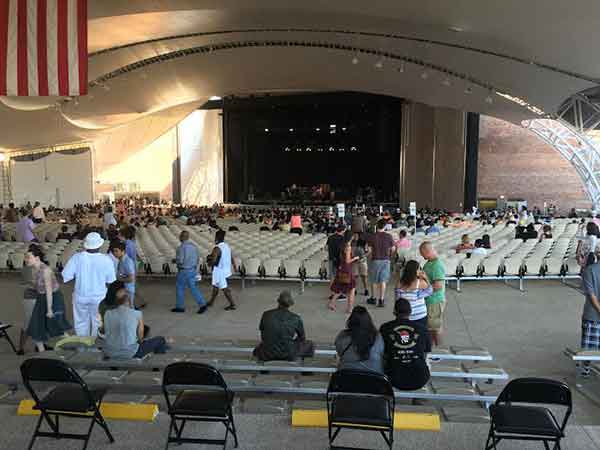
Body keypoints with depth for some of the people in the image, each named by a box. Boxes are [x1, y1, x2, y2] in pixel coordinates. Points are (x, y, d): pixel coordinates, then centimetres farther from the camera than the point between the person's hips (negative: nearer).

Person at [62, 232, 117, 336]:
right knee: (98, 323, 19)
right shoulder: (106, 260, -17)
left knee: (81, 323, 21)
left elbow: (65, 277, -13)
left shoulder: (77, 258, -16)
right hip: (99, 298, -1)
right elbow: (110, 282, -8)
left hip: (81, 297, 1)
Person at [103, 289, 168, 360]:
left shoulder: (107, 314, -2)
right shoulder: (137, 314, -12)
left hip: (109, 354, 5)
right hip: (129, 354, -5)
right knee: (159, 340, 14)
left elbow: (106, 333, 12)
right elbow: (140, 338, -2)